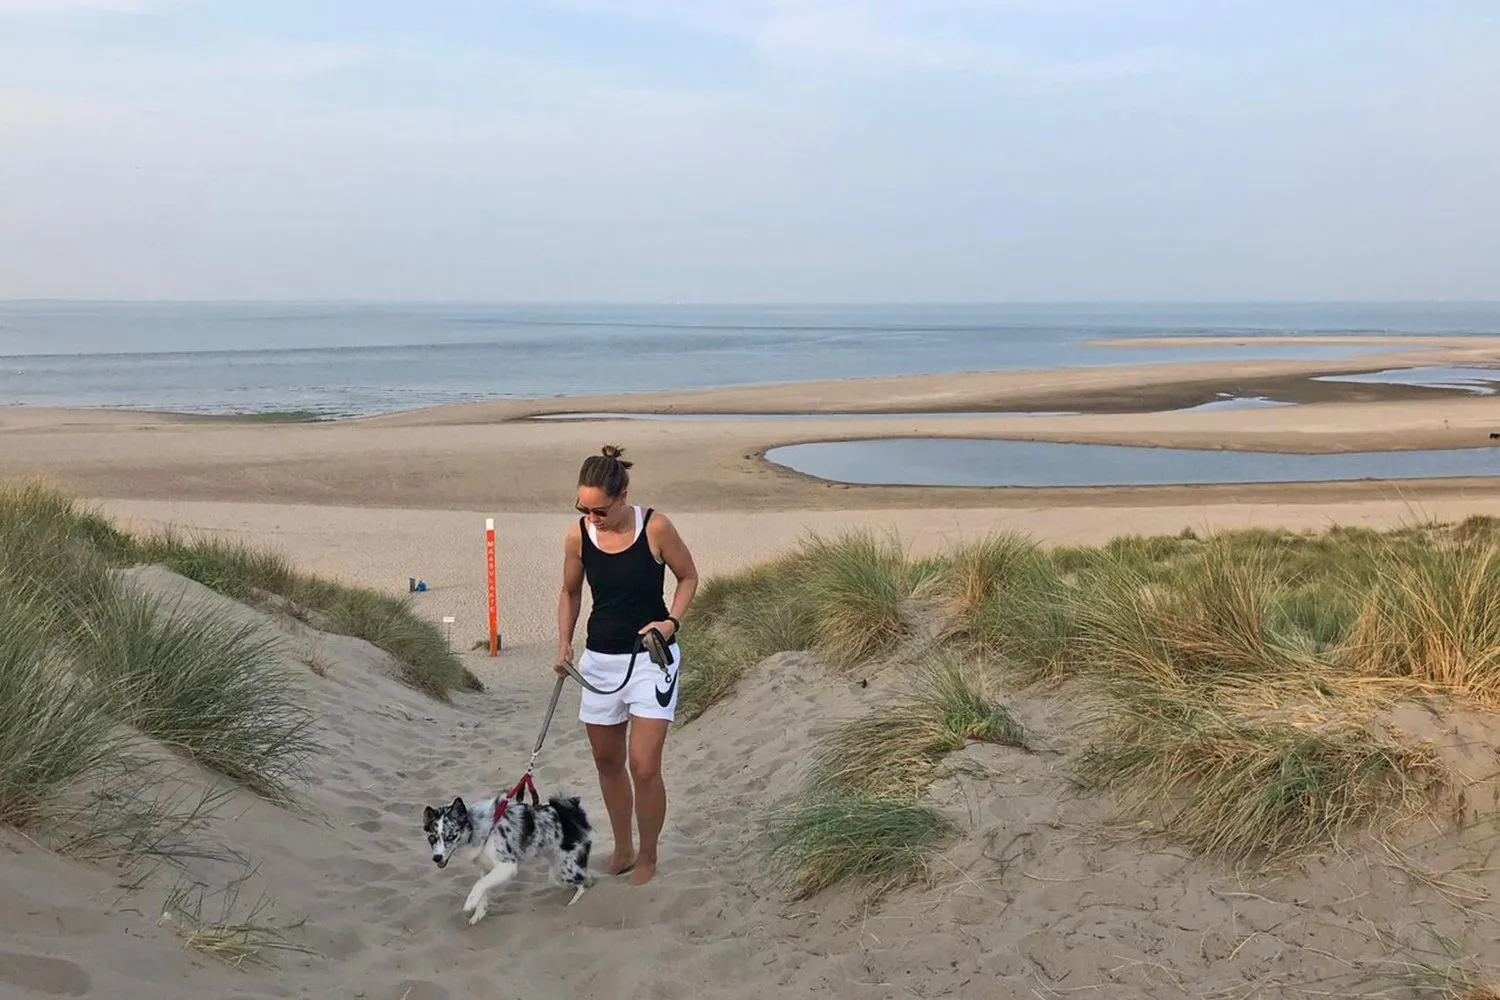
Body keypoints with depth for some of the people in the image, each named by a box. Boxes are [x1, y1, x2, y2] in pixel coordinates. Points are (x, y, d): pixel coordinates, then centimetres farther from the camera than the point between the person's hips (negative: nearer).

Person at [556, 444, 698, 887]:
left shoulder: (655, 527, -16)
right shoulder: (578, 535, -7)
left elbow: (688, 576, -1)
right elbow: (570, 592, 9)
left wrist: (672, 621, -16)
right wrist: (564, 643, -2)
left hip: (651, 657, -4)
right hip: (600, 659, 4)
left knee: (644, 766, -8)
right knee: (607, 761, 14)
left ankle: (648, 857, 14)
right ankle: (622, 849, 34)